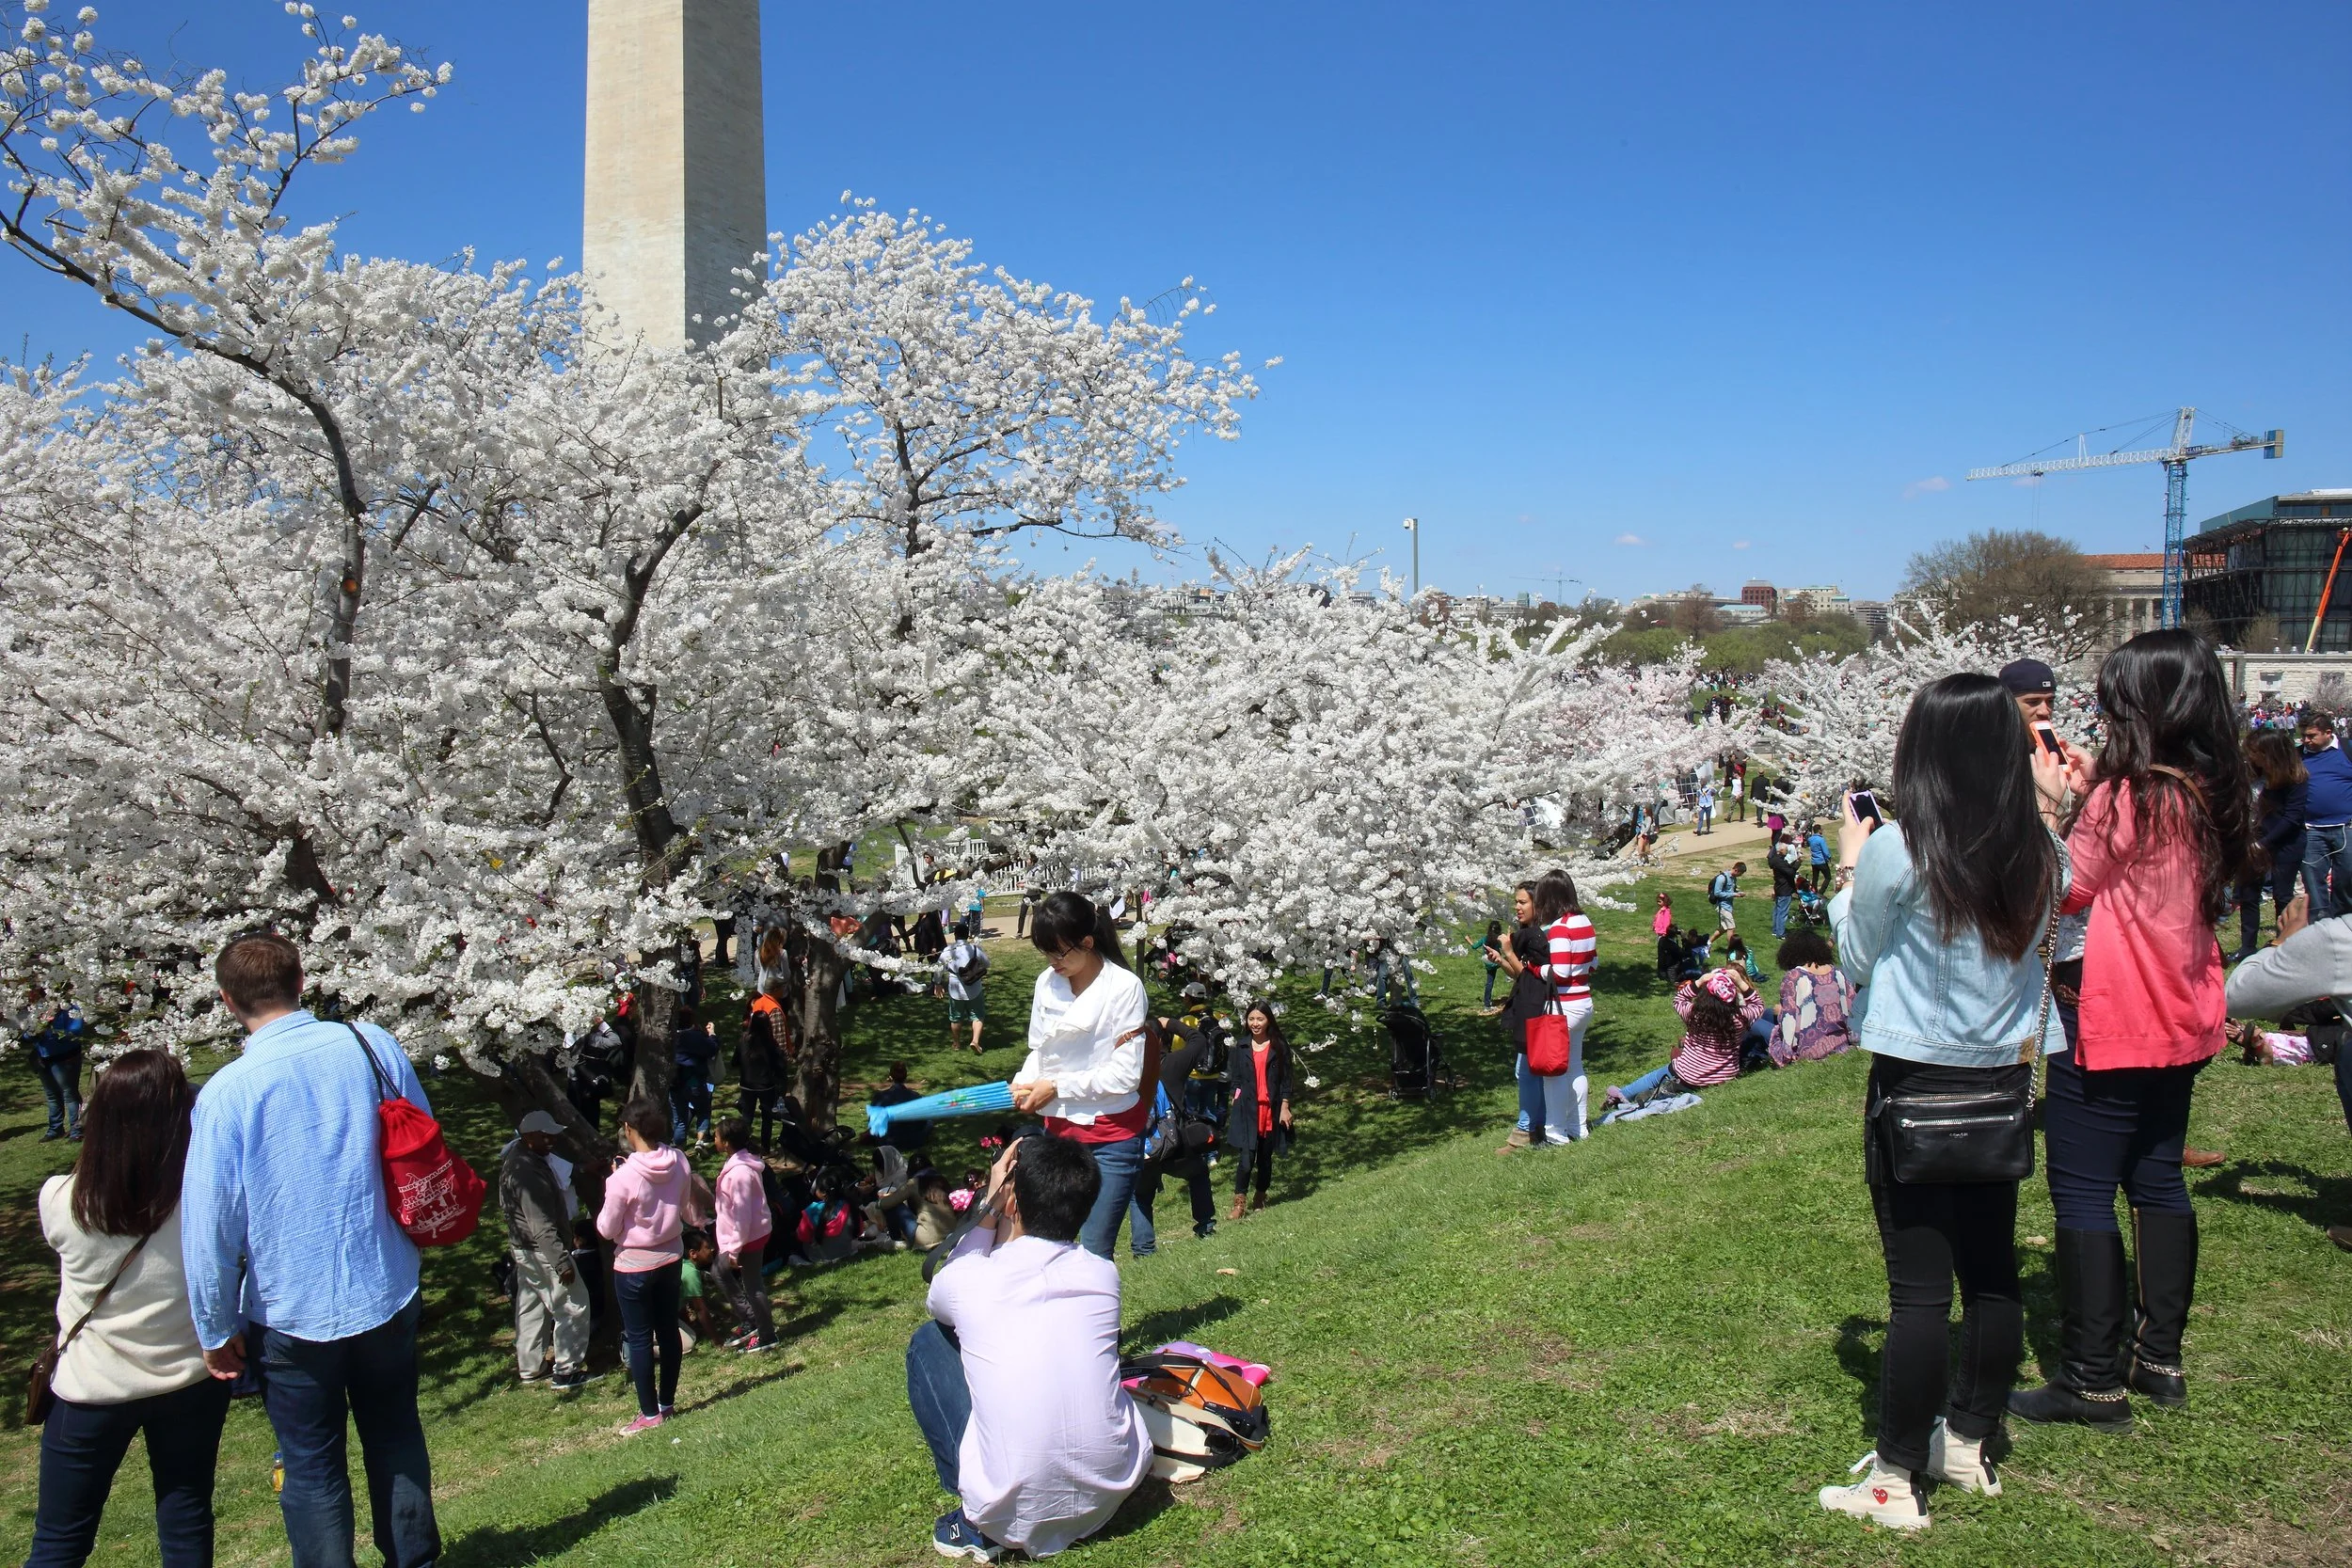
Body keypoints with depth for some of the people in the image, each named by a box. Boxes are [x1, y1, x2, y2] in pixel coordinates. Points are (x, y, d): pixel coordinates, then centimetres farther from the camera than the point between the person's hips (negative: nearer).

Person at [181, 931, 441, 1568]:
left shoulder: (225, 1093, -17)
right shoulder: (373, 1045, -8)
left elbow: (211, 1228, -14)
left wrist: (216, 1330, 0)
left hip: (292, 1314, -3)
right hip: (389, 1296, 3)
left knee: (312, 1467, 14)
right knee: (395, 1435, 23)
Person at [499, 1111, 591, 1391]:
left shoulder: (515, 1158, 4)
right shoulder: (529, 1171, -28)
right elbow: (542, 1225, -29)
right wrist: (562, 1262, -26)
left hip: (524, 1249, 10)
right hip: (541, 1252, -10)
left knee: (531, 1309, 19)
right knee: (573, 1307, -1)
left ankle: (530, 1370, 29)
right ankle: (566, 1372, 5)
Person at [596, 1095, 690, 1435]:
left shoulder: (624, 1177, -26)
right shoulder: (679, 1163, -9)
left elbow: (607, 1229, -14)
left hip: (634, 1266, -6)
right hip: (670, 1257, 6)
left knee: (638, 1338, 8)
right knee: (668, 1330, 17)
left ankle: (650, 1414, 16)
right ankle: (667, 1403, 30)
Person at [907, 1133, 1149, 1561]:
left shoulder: (967, 1283, -11)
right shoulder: (1103, 1274, -2)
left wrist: (989, 1212, 11)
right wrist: (997, 1216, 9)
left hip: (1013, 1515, -4)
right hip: (1114, 1492, 4)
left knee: (927, 1342, 13)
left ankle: (979, 1524, 11)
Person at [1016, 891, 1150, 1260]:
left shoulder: (1124, 987, -13)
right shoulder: (1047, 982, 3)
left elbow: (1126, 1073, -15)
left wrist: (1056, 1087, -14)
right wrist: (1023, 1083, -7)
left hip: (1112, 1135, -5)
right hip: (1059, 1129, 5)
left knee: (1094, 1252, -6)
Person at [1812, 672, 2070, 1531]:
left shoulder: (1897, 852, -17)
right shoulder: (2039, 856, -3)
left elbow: (1856, 961, -4)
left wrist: (1849, 867, 9)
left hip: (1917, 1083, -5)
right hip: (2005, 1078, 5)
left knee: (1919, 1286, 1)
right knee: (1991, 1268, 16)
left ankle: (1897, 1480, 11)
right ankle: (1970, 1443, 32)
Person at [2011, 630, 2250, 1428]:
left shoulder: (2127, 796, -19)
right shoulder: (2212, 795, 4)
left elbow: (2065, 889, -9)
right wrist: (2094, 791, 9)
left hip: (2111, 1023, -9)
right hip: (2183, 1018, 9)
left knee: (2082, 1192, -1)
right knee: (2158, 1179, 17)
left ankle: (2092, 1380, 5)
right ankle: (2159, 1358, 26)